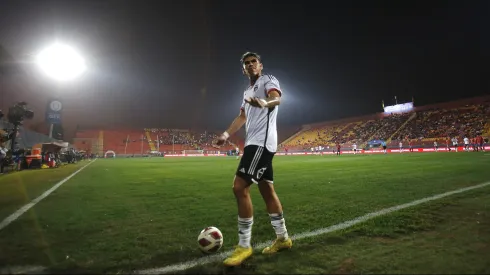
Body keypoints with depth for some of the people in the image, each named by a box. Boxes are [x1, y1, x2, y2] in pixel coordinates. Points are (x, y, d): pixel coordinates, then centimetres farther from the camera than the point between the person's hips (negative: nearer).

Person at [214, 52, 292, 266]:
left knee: (240, 187, -15)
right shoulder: (248, 92, 26)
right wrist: (227, 134, 17)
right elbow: (242, 117, 30)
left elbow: (276, 99, -22)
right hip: (254, 142, 10)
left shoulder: (268, 80, -1)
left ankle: (244, 246, -5)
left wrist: (265, 102, -45)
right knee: (266, 190, 13)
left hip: (262, 142, -10)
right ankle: (282, 238, 25)